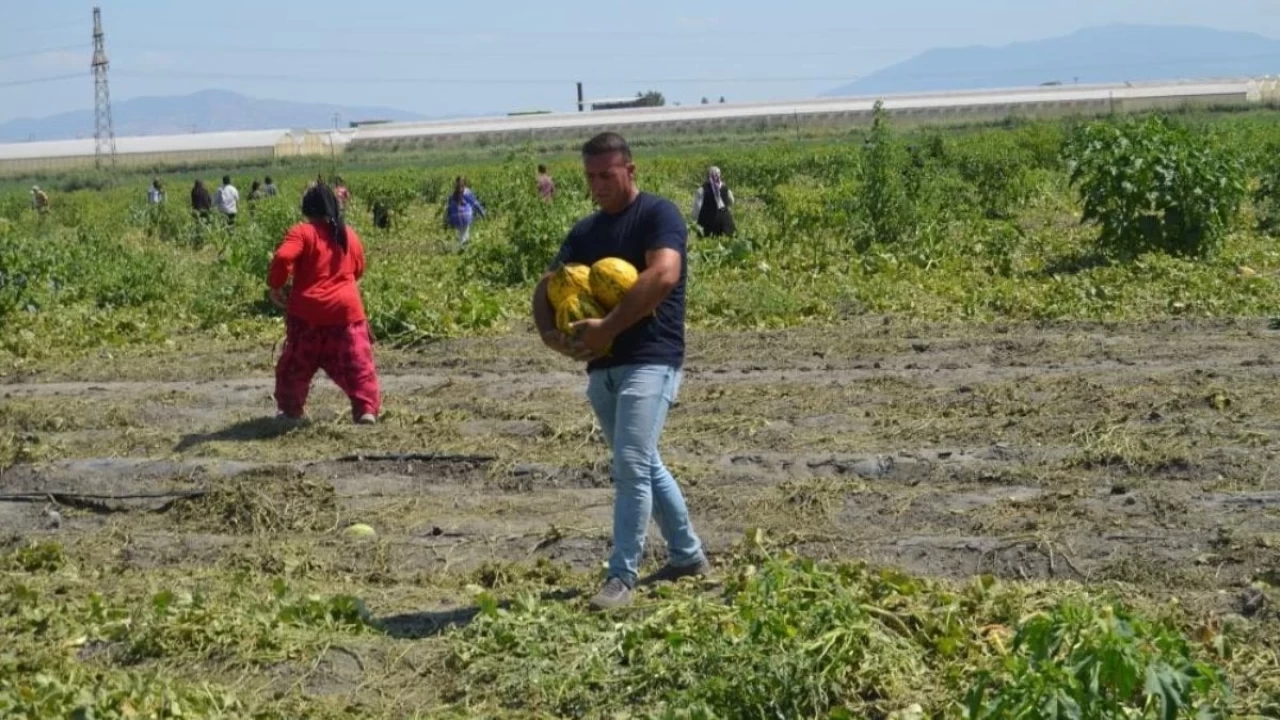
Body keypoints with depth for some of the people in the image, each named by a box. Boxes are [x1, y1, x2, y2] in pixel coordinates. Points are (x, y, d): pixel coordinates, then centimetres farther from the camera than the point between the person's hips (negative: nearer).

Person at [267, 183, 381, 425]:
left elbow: (282, 258, -20)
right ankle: (367, 409, -5)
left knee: (296, 364, 16)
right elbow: (358, 271, 20)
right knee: (357, 363, 5)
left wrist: (274, 286, -7)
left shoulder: (302, 232, -6)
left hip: (307, 311, -2)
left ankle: (291, 410, 25)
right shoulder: (350, 235, 9)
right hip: (346, 309, 2)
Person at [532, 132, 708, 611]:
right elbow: (548, 286, 11)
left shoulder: (658, 215, -7)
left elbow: (663, 276, -23)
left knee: (631, 466, -15)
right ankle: (688, 556, 32)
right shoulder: (585, 231, 14)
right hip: (601, 366, 8)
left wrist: (606, 328, -25)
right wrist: (549, 332, -11)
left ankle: (622, 577, -7)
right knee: (645, 466, 17)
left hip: (650, 360, -8)